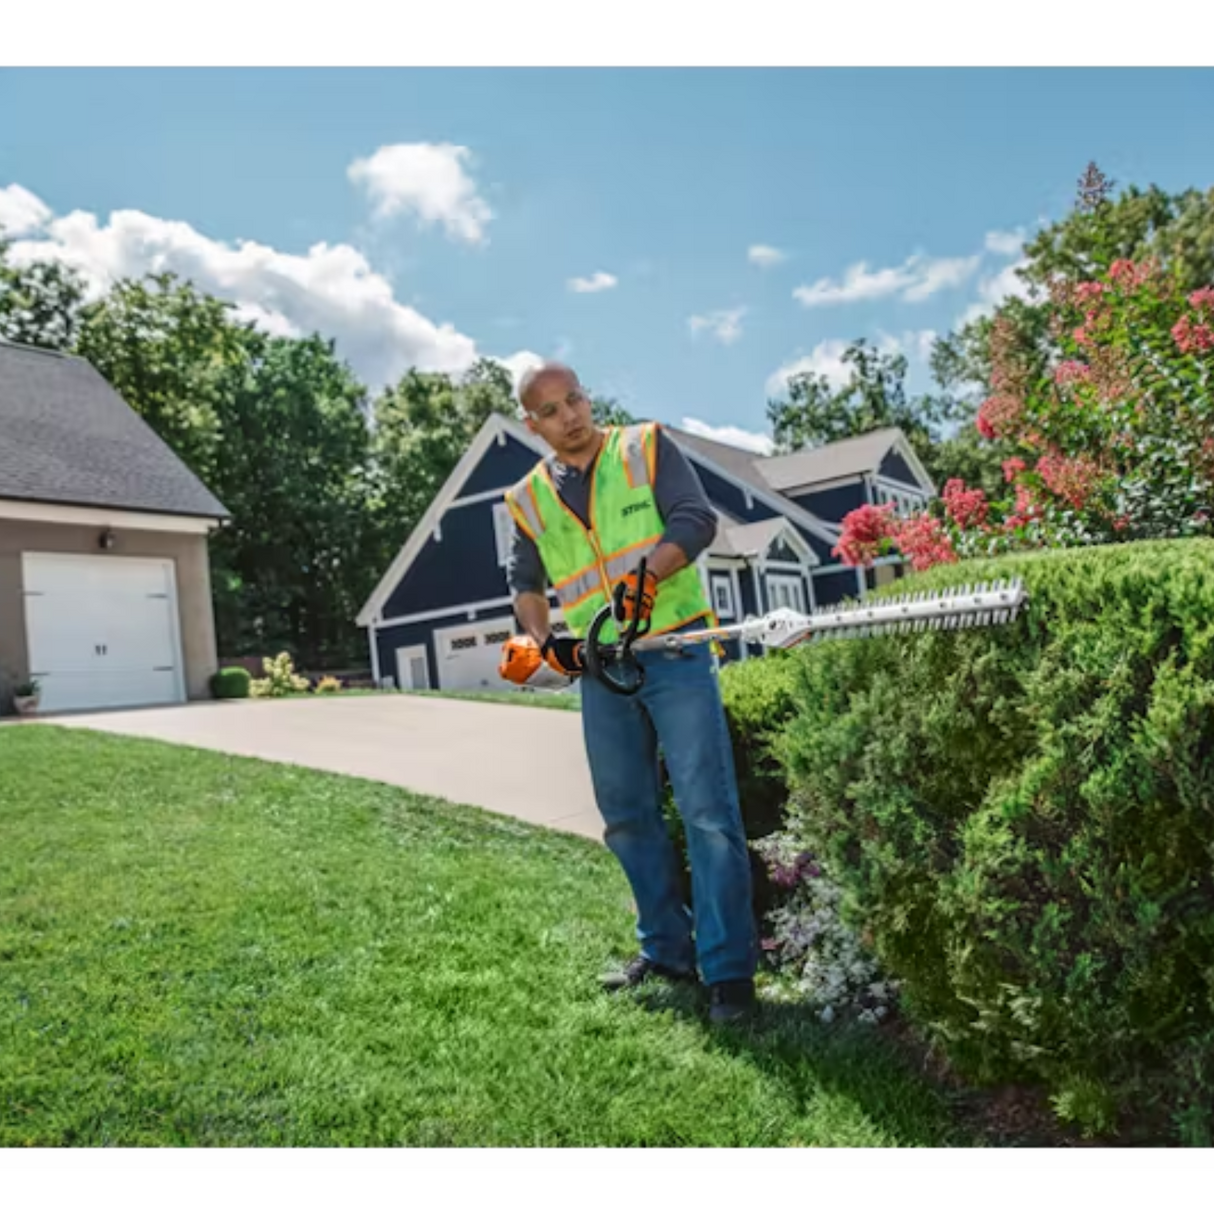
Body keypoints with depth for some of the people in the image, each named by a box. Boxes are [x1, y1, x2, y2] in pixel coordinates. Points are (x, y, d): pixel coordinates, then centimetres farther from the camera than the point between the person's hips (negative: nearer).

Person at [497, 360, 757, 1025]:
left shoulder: (647, 446, 1)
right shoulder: (529, 498, 12)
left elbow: (696, 519, -9)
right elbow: (525, 581, 20)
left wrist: (647, 574, -25)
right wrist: (540, 639, 2)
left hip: (675, 653, -5)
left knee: (707, 810, -8)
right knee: (628, 817, 11)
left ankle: (729, 969, 0)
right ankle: (665, 950, 26)